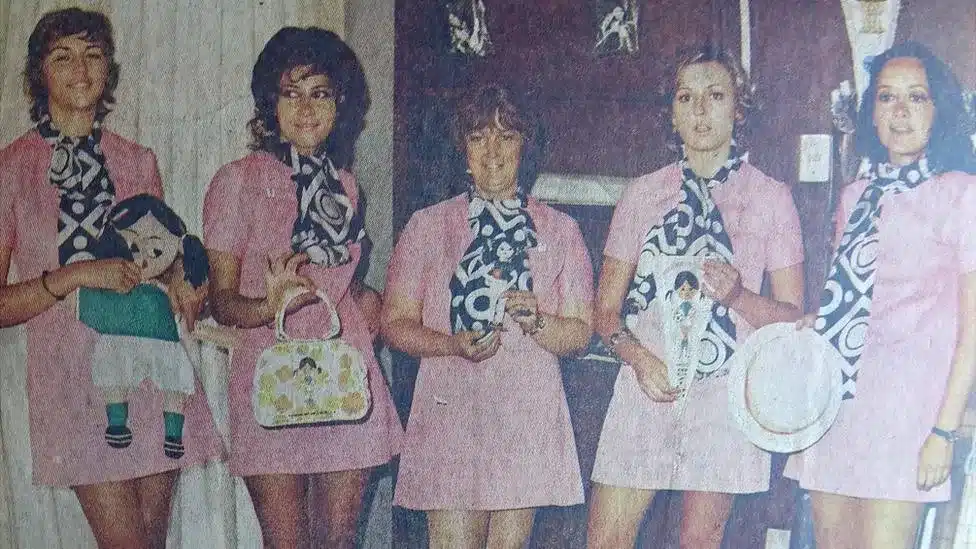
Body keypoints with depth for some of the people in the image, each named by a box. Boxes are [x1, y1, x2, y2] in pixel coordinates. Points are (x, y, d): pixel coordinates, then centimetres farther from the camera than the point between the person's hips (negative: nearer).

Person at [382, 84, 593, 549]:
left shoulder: (560, 231, 11)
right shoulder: (429, 225, 7)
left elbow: (580, 332, 10)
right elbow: (395, 322, 5)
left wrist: (537, 322, -12)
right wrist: (454, 345, -14)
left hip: (529, 413, 2)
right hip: (451, 408, -2)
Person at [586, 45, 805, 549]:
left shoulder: (771, 198, 6)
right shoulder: (642, 194, 11)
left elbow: (792, 315, 6)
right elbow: (606, 309, 10)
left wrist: (739, 297, -15)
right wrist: (638, 356, -10)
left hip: (725, 391, -1)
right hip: (645, 385, 2)